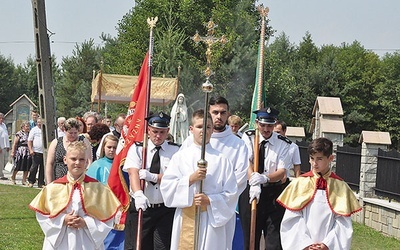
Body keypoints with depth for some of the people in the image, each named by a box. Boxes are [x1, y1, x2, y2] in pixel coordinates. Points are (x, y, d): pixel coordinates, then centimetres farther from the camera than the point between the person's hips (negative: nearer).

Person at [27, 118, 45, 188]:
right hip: (36, 151, -3)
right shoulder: (34, 130, 4)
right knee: (34, 167, -6)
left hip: (44, 152, 3)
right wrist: (31, 150, -9)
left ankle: (41, 183, 11)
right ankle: (31, 182, 8)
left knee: (43, 168, 5)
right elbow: (29, 141, 2)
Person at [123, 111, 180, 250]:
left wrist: (154, 177, -21)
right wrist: (138, 194, -33)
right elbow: (133, 173, -14)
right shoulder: (136, 148, 2)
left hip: (166, 210, 0)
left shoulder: (175, 150, 4)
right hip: (141, 207, 0)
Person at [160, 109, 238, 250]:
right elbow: (166, 186, 0)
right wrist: (190, 179, -12)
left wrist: (209, 200, -12)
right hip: (186, 219, 1)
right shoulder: (180, 157, 7)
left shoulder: (221, 160, 4)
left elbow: (231, 193, 2)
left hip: (213, 219, -1)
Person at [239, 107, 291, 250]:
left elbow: (282, 172, -9)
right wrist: (254, 183, -32)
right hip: (250, 191, 0)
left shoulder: (283, 144, -1)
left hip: (274, 192, 0)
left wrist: (264, 178, -30)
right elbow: (247, 163, -15)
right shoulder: (248, 138, -1)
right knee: (250, 237, 8)